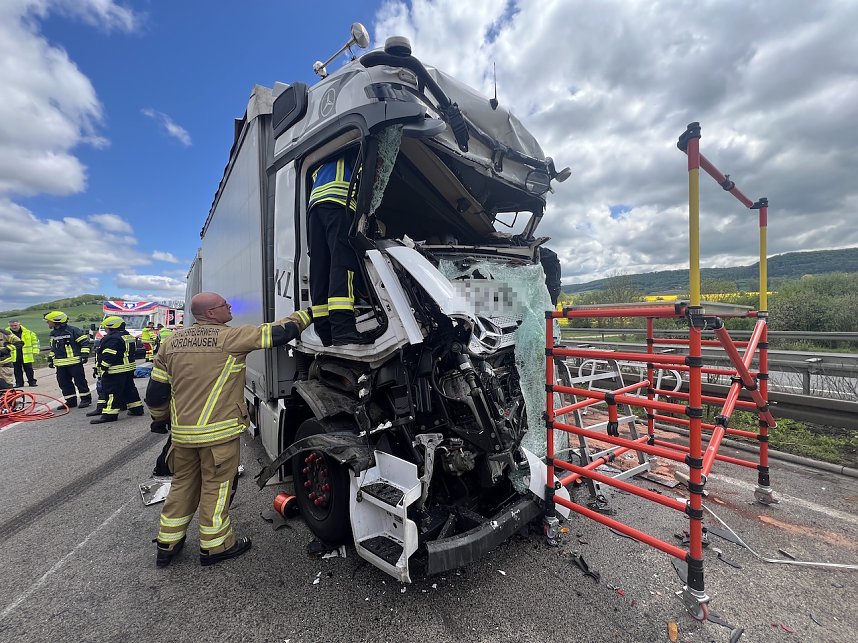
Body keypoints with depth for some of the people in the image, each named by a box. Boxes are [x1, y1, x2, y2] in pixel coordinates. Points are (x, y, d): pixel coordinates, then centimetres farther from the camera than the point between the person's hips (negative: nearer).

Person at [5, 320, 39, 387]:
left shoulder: (28, 332, 0)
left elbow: (35, 340, 5)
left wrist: (34, 351, 0)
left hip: (26, 355, -2)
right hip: (14, 356, 2)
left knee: (28, 369, 4)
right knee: (17, 370, 8)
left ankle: (32, 381, 11)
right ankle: (19, 383, 17)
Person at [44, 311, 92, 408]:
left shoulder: (73, 330, -10)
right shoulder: (53, 333, 16)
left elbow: (84, 341, -10)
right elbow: (53, 348, 28)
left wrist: (84, 354, -15)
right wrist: (50, 358, 25)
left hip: (74, 361, -8)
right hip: (60, 364, 8)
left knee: (80, 381, -2)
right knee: (64, 383, 8)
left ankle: (86, 399, 7)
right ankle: (71, 401, 16)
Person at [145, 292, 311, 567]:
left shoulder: (174, 341, 5)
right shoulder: (230, 337, -14)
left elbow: (156, 390, 9)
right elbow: (277, 333, -13)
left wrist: (160, 419, 25)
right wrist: (309, 313, -2)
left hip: (182, 431, 6)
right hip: (218, 431, -6)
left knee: (182, 485, 23)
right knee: (216, 487, 10)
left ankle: (167, 544, 36)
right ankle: (214, 546, 26)